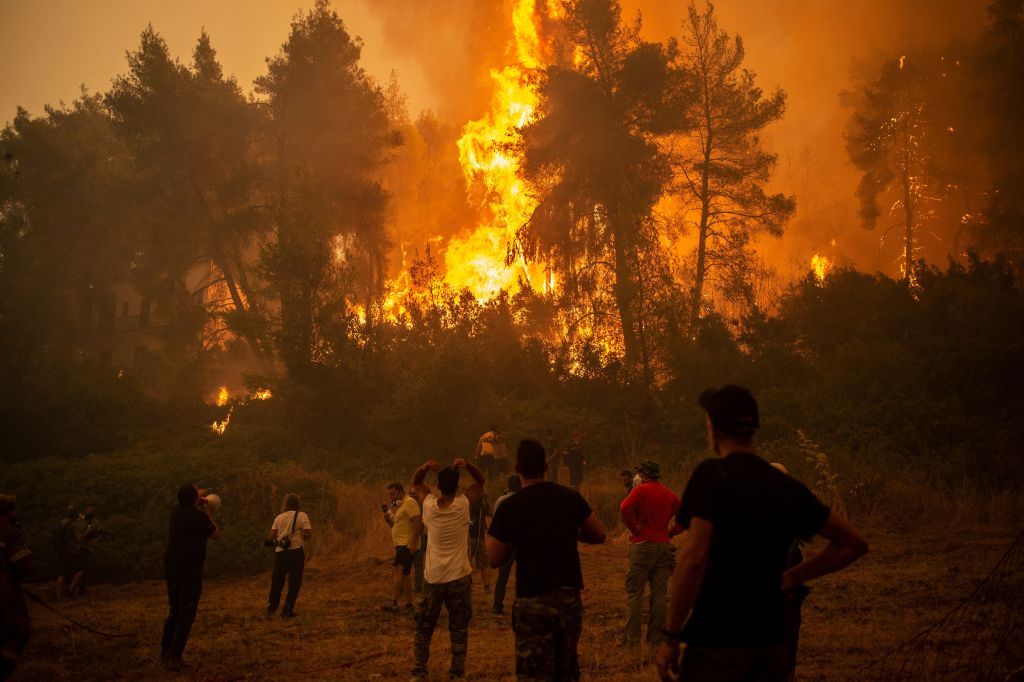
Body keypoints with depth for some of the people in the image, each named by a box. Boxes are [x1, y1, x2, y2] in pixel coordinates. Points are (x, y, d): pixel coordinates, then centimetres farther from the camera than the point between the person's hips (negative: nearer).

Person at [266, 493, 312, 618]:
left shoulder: (279, 517, 8)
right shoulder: (302, 516, -2)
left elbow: (271, 536, 2)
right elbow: (307, 533, -12)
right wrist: (305, 533, 10)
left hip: (280, 552, 3)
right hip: (296, 551, -3)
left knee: (277, 581, 15)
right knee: (294, 582, 6)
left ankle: (271, 609, 16)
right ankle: (287, 610, 4)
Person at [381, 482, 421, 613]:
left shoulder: (410, 502, -10)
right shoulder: (399, 505, 22)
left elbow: (418, 522, -19)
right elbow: (395, 526, 27)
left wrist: (413, 543, -26)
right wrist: (388, 518, 6)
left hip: (407, 545, -11)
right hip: (401, 545, 11)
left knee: (397, 570, -23)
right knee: (404, 575, 14)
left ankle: (394, 603, -34)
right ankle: (409, 605, 21)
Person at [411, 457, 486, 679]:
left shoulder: (429, 505, -7)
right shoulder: (463, 504, -10)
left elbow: (416, 482, 10)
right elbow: (481, 480, 3)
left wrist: (426, 467, -10)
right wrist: (466, 464, -14)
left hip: (432, 577, 1)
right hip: (459, 577, -1)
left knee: (424, 626, 12)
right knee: (459, 628, 8)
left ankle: (419, 670, 9)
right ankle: (457, 671, 7)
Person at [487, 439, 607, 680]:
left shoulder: (509, 508, -9)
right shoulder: (571, 497, 0)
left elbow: (495, 559, -5)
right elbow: (600, 535, 9)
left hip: (532, 603, -4)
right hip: (570, 598, 4)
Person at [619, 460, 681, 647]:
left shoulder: (641, 490, -4)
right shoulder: (669, 494, 12)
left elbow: (625, 508, -21)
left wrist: (634, 528, -10)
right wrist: (670, 532, 12)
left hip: (643, 544, -5)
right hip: (663, 546, 5)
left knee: (634, 593, 0)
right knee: (660, 594, 7)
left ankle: (632, 638, -2)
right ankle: (655, 637, 9)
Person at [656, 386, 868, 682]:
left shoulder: (711, 474, -9)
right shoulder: (788, 487, 7)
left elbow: (695, 556, -19)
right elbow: (853, 543, 15)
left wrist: (671, 636, -13)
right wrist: (793, 577, 13)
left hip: (716, 641, -5)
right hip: (769, 642, 5)